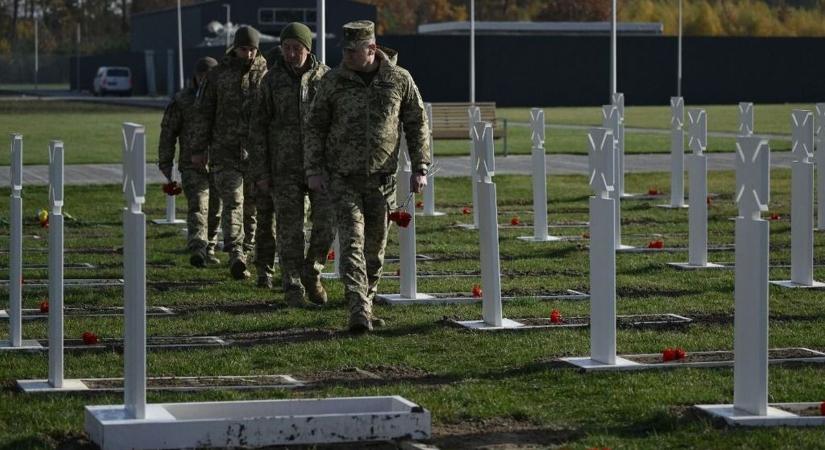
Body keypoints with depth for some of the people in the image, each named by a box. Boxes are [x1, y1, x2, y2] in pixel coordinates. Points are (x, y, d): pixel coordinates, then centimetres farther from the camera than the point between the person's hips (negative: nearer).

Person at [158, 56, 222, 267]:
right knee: (197, 207, -16)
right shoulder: (181, 101, -1)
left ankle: (208, 250, 26)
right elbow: (168, 132, 4)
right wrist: (165, 164, 1)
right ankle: (197, 250, -29)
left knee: (215, 210, 11)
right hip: (193, 165, -3)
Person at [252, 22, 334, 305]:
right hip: (285, 165, 0)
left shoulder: (326, 77, 1)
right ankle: (293, 286, 10)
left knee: (326, 221, -7)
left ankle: (311, 273, 15)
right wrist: (261, 172, -2)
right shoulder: (272, 80, 1)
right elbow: (259, 126, 3)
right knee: (290, 227, 0)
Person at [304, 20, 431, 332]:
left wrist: (420, 169, 0)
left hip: (382, 179, 1)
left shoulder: (400, 80, 0)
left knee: (375, 248, 10)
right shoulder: (333, 82, -1)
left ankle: (365, 306, 26)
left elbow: (417, 125, 7)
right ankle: (359, 313, -19)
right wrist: (313, 170, -3)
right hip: (343, 178, -1)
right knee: (352, 244, -13)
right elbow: (314, 127, 5)